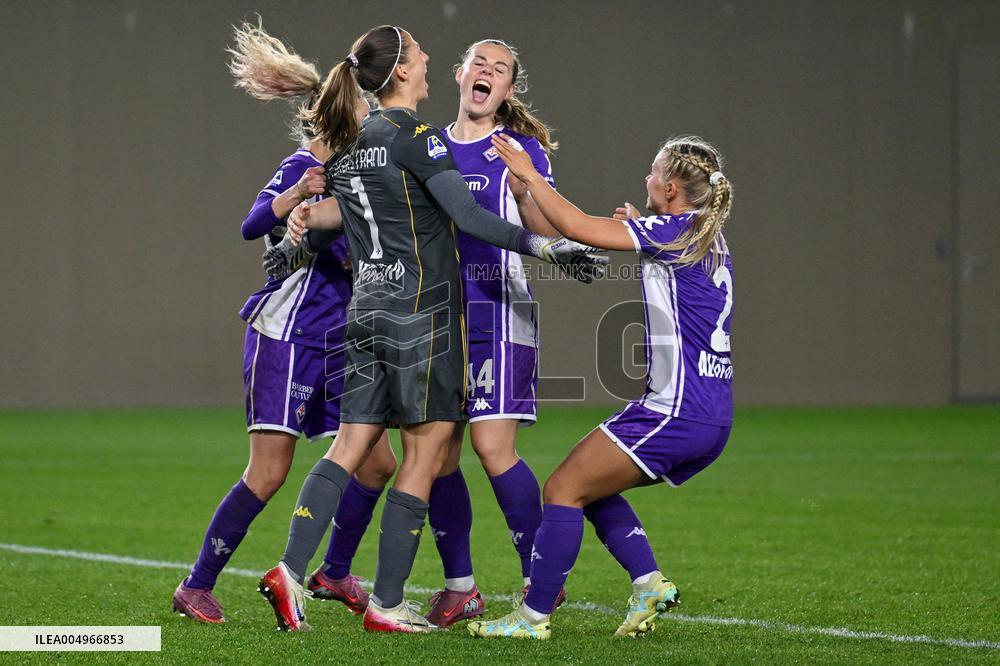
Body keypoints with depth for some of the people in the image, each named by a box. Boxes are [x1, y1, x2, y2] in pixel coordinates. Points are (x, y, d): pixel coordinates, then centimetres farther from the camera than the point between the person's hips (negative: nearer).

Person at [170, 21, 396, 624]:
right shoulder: (301, 169, -10)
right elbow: (255, 225, -29)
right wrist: (297, 195, -44)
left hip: (334, 343, 9)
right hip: (285, 336, -9)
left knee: (378, 462, 5)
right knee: (269, 473, -12)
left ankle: (335, 573, 21)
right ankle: (197, 587, -2)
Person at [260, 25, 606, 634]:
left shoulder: (349, 144, 12)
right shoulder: (413, 136, -11)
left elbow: (330, 218, 24)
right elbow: (468, 216, -18)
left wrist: (297, 244, 45)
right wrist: (545, 245, -20)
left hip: (369, 309, 8)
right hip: (422, 309, -8)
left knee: (350, 448, 8)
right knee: (426, 452, -1)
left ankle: (292, 571, -5)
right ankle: (387, 605, -1)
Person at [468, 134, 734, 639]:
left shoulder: (674, 230, -11)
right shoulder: (708, 239, 15)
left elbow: (576, 227, -17)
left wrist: (529, 175, -6)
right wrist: (640, 229, 31)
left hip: (676, 411, -9)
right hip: (711, 420, 9)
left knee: (564, 489, -3)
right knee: (592, 489, 20)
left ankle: (533, 616, -2)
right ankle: (650, 584, 9)